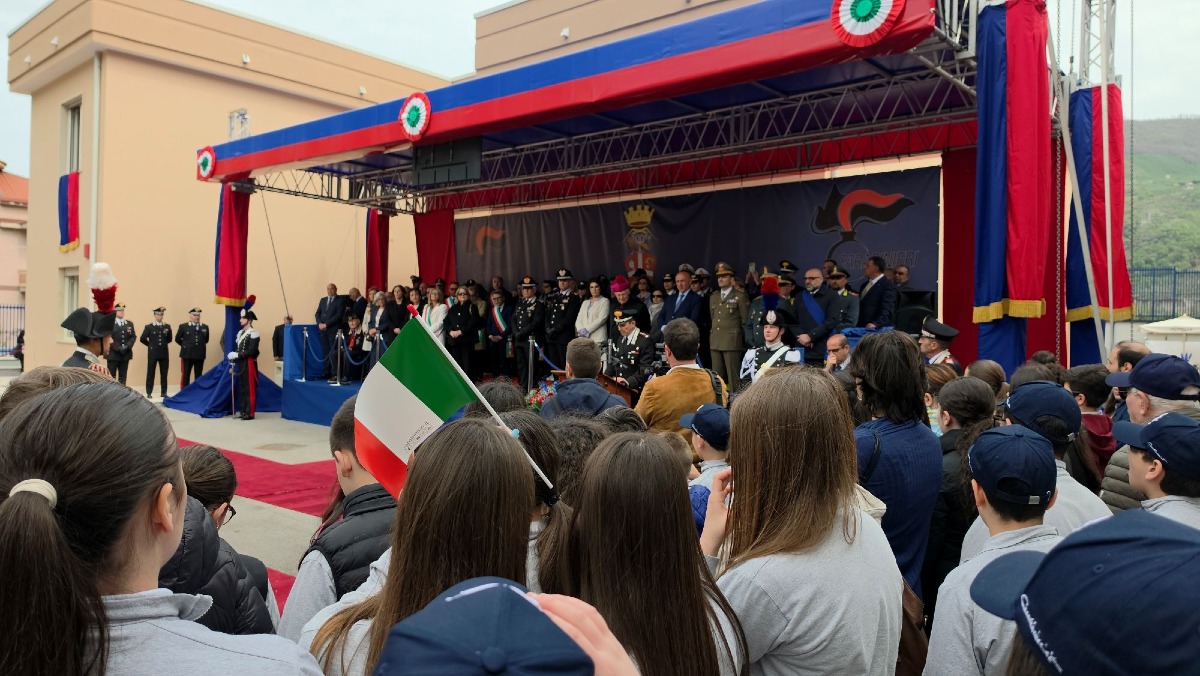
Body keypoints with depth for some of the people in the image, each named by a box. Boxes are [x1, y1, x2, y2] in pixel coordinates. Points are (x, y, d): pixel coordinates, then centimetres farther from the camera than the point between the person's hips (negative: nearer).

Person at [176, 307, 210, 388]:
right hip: (187, 355, -2)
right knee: (186, 375, 2)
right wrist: (186, 346, 12)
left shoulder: (205, 327, 7)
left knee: (199, 376, 6)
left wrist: (200, 345, 12)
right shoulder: (183, 326, 1)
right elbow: (177, 339, 9)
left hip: (200, 355, 2)